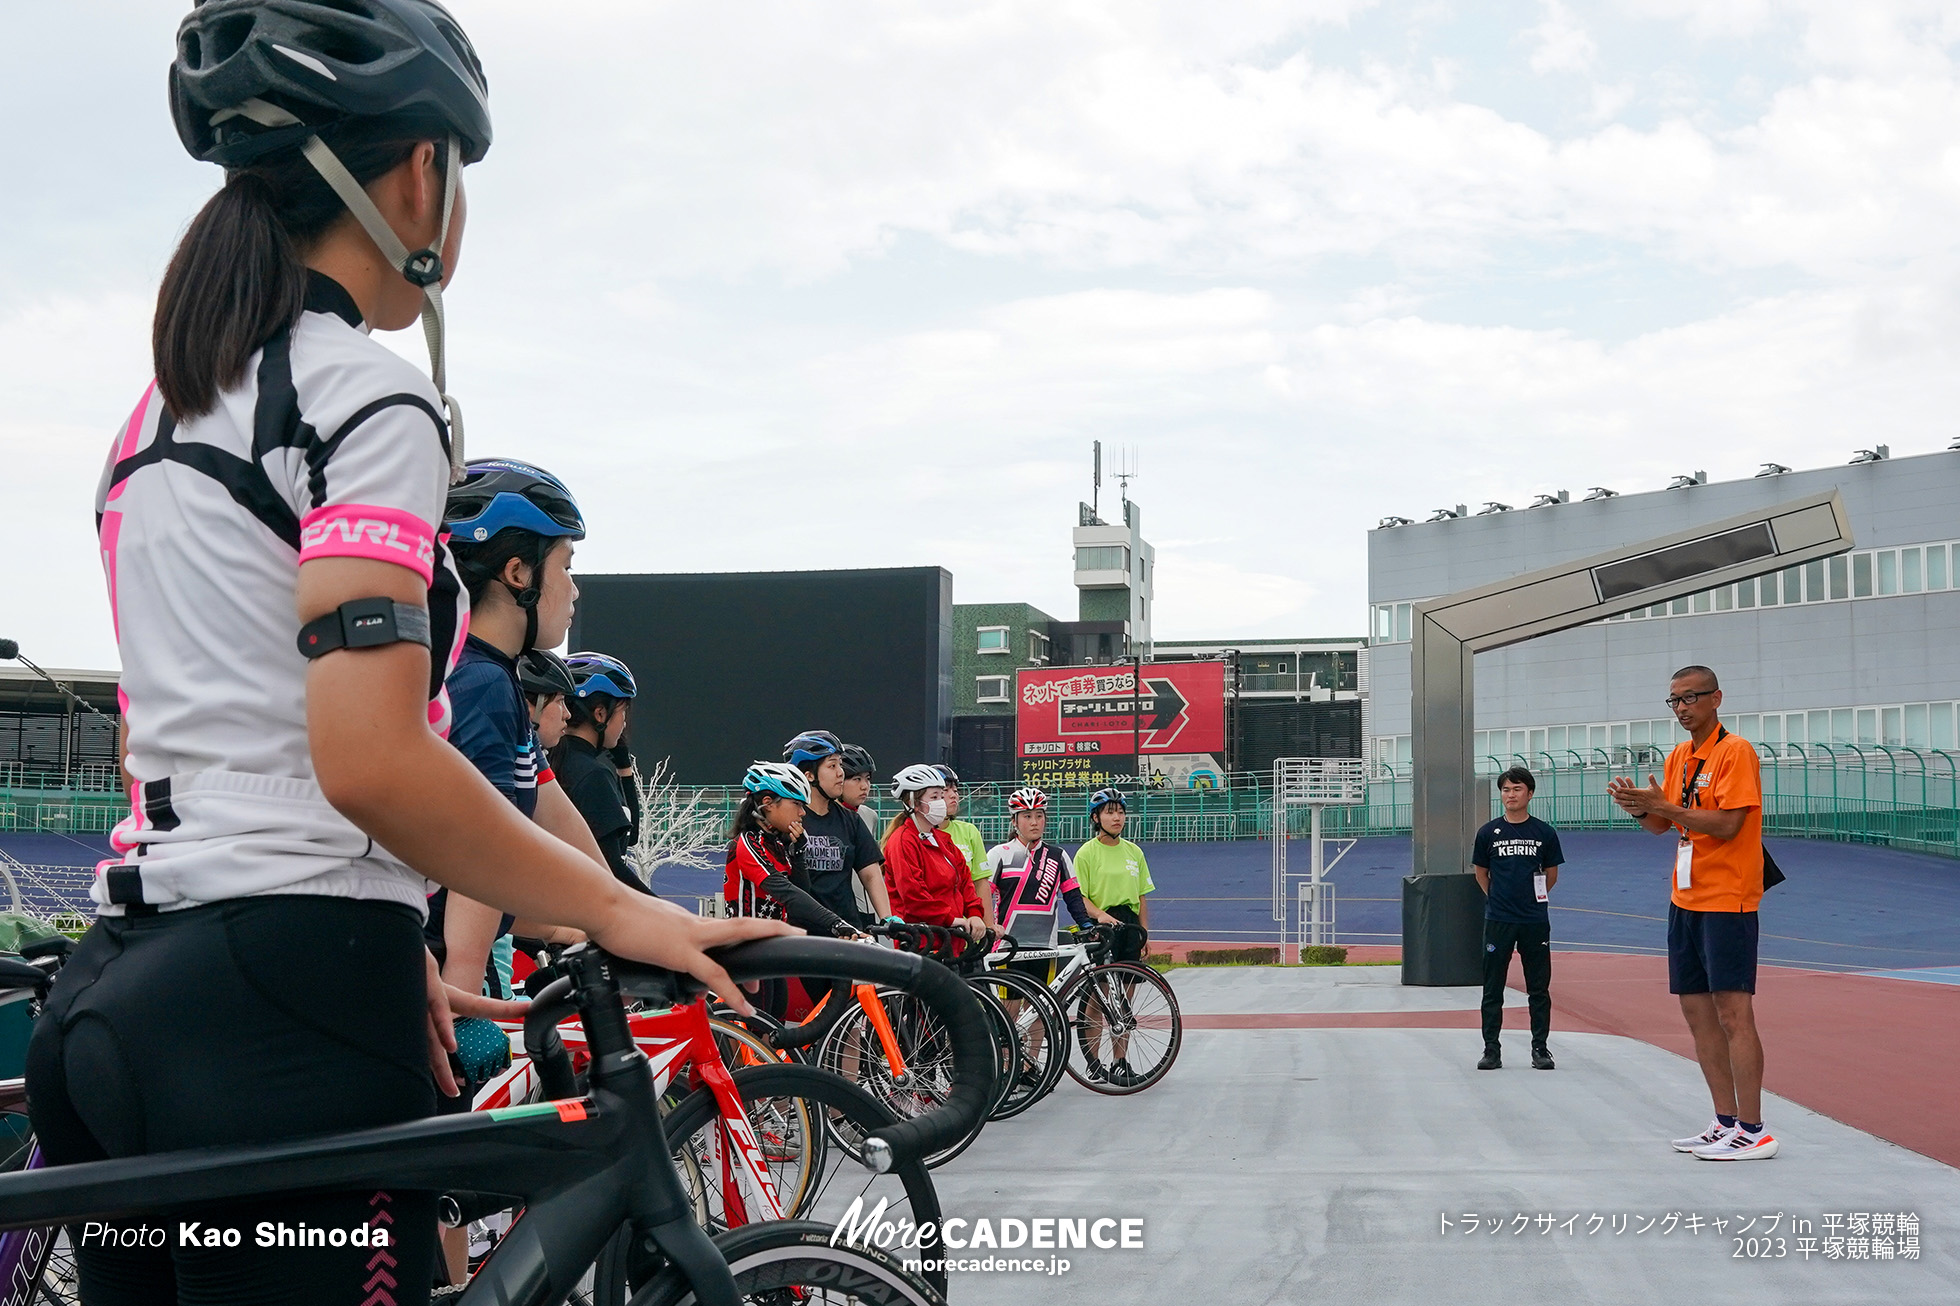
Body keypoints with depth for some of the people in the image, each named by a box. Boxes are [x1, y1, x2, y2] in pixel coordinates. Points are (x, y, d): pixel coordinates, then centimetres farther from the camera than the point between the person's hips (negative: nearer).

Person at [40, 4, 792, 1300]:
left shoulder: (162, 410, 17)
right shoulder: (366, 394, -11)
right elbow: (370, 758, -21)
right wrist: (622, 914, -12)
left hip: (114, 994, 9)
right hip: (281, 1011, -9)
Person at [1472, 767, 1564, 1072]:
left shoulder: (1544, 833, 1)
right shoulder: (1488, 833, 2)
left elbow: (1551, 874, 12)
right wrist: (1497, 898, 9)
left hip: (1535, 921, 0)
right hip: (1498, 921, 0)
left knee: (1539, 988, 5)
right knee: (1493, 989, 4)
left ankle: (1540, 1048, 14)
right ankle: (1491, 1049, 11)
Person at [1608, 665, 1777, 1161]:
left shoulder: (1735, 751, -10)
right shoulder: (1678, 757, 15)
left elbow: (1727, 824, -19)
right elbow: (1663, 825, 17)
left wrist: (1664, 805, -20)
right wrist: (1640, 808, -3)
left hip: (1727, 901, -8)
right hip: (1685, 899, 8)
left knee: (1733, 1011, -9)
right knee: (1696, 1010, 8)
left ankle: (1753, 1131, -4)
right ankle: (1727, 1122, 16)